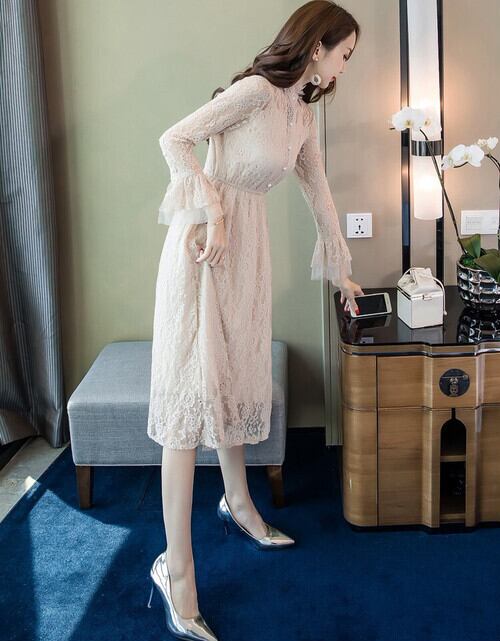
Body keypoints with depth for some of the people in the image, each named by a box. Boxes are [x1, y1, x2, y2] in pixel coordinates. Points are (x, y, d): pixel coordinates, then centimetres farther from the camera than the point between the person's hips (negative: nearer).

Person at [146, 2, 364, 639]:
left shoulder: (303, 115, 13)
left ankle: (237, 503, 36)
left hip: (249, 247, 9)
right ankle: (176, 567, -4)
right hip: (204, 243, -8)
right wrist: (214, 215, -20)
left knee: (237, 378, 17)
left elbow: (318, 192, 21)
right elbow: (174, 140, -14)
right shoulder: (256, 89, -13)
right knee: (193, 392, -9)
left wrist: (341, 270, 27)